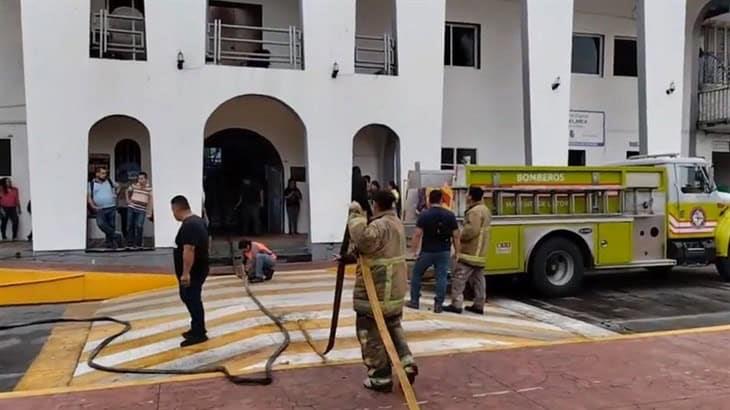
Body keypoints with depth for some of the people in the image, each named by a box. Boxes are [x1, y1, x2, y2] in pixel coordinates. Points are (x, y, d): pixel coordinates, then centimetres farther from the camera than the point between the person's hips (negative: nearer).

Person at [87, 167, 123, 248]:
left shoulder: (109, 182, 10)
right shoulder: (91, 184, 4)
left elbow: (117, 187, 27)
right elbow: (89, 196, 5)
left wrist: (115, 194, 12)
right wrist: (93, 206, -8)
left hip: (111, 208, 2)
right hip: (100, 209, -2)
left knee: (111, 226, 2)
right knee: (100, 223, -23)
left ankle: (110, 242, 12)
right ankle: (115, 235, -14)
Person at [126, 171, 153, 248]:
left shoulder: (149, 188, -5)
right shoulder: (134, 185, 4)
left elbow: (151, 200, -5)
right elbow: (127, 192, 25)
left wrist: (149, 213, -9)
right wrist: (128, 200, 12)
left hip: (142, 210, -3)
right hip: (132, 208, 3)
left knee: (139, 226, -10)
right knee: (130, 226, 7)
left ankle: (138, 244, 1)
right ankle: (130, 243, 18)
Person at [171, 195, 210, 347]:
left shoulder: (188, 226, -23)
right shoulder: (197, 220, 10)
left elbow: (188, 250, -30)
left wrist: (186, 273, -30)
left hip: (193, 271, -10)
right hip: (198, 269, 10)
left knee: (192, 300, -1)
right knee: (189, 298, 19)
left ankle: (199, 333, 8)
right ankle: (197, 328, 28)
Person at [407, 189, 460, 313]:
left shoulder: (424, 215, -8)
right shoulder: (450, 215, -1)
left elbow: (417, 234, -13)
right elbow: (456, 235, -1)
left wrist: (415, 250, -4)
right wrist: (457, 252, 6)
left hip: (427, 251, -1)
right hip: (444, 252, 2)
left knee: (416, 274, 15)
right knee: (442, 277, 6)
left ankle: (414, 301, 19)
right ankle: (439, 304, 5)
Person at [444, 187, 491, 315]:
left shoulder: (475, 211, -17)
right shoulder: (485, 209, 16)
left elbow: (471, 230, -25)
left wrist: (459, 237, -11)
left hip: (470, 252, -10)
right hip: (480, 252, 10)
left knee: (459, 278, -7)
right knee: (478, 279, 11)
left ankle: (456, 304, -7)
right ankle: (479, 306, 15)